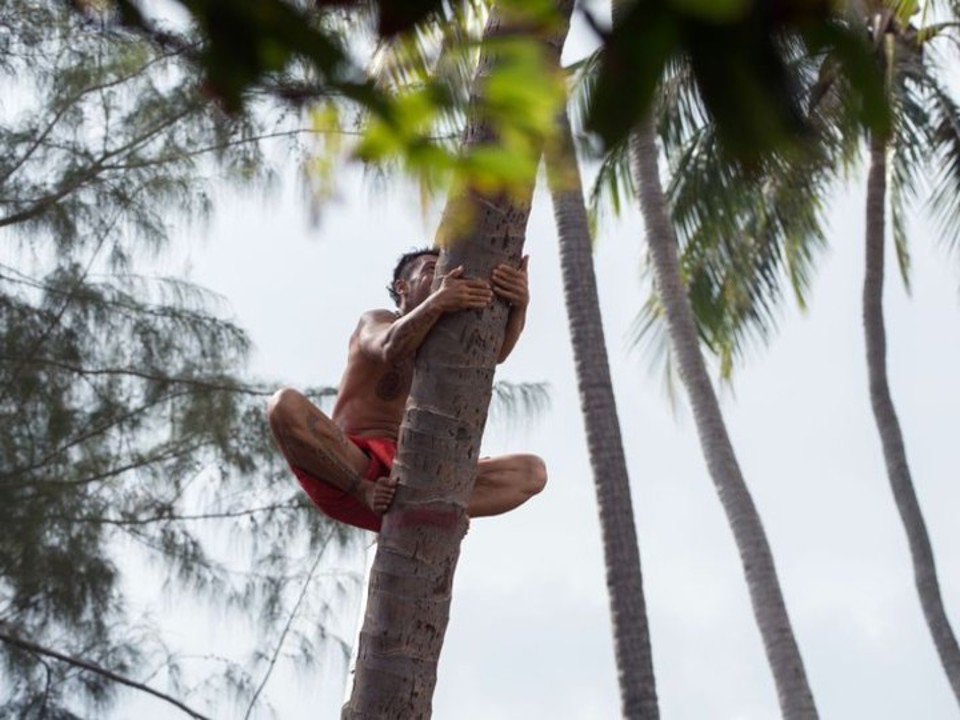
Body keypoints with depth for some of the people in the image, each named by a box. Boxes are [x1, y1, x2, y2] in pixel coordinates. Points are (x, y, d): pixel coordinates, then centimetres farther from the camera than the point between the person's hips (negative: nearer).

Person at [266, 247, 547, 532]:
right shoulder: (375, 322, 9)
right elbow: (391, 349, -18)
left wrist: (519, 303, -25)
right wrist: (438, 302, -37)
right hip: (345, 477, -4)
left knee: (531, 471, -12)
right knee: (285, 404, -28)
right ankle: (368, 494, -23)